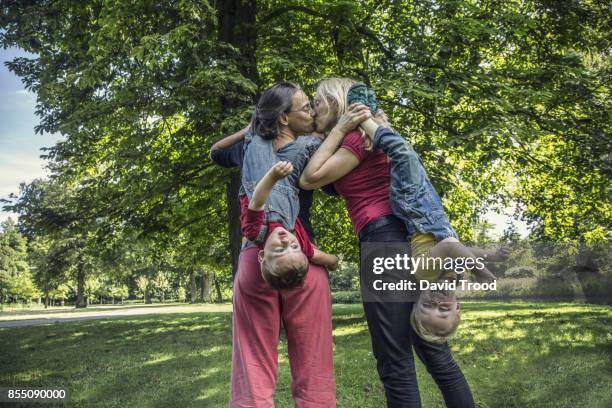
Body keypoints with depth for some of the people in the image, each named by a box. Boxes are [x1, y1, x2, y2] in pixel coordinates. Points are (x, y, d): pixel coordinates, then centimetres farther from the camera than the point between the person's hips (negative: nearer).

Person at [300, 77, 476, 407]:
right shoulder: (369, 136, 23)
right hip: (406, 239, 10)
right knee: (434, 352, 14)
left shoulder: (359, 137, -4)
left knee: (395, 363, -3)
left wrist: (339, 129, -2)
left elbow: (309, 179, -4)